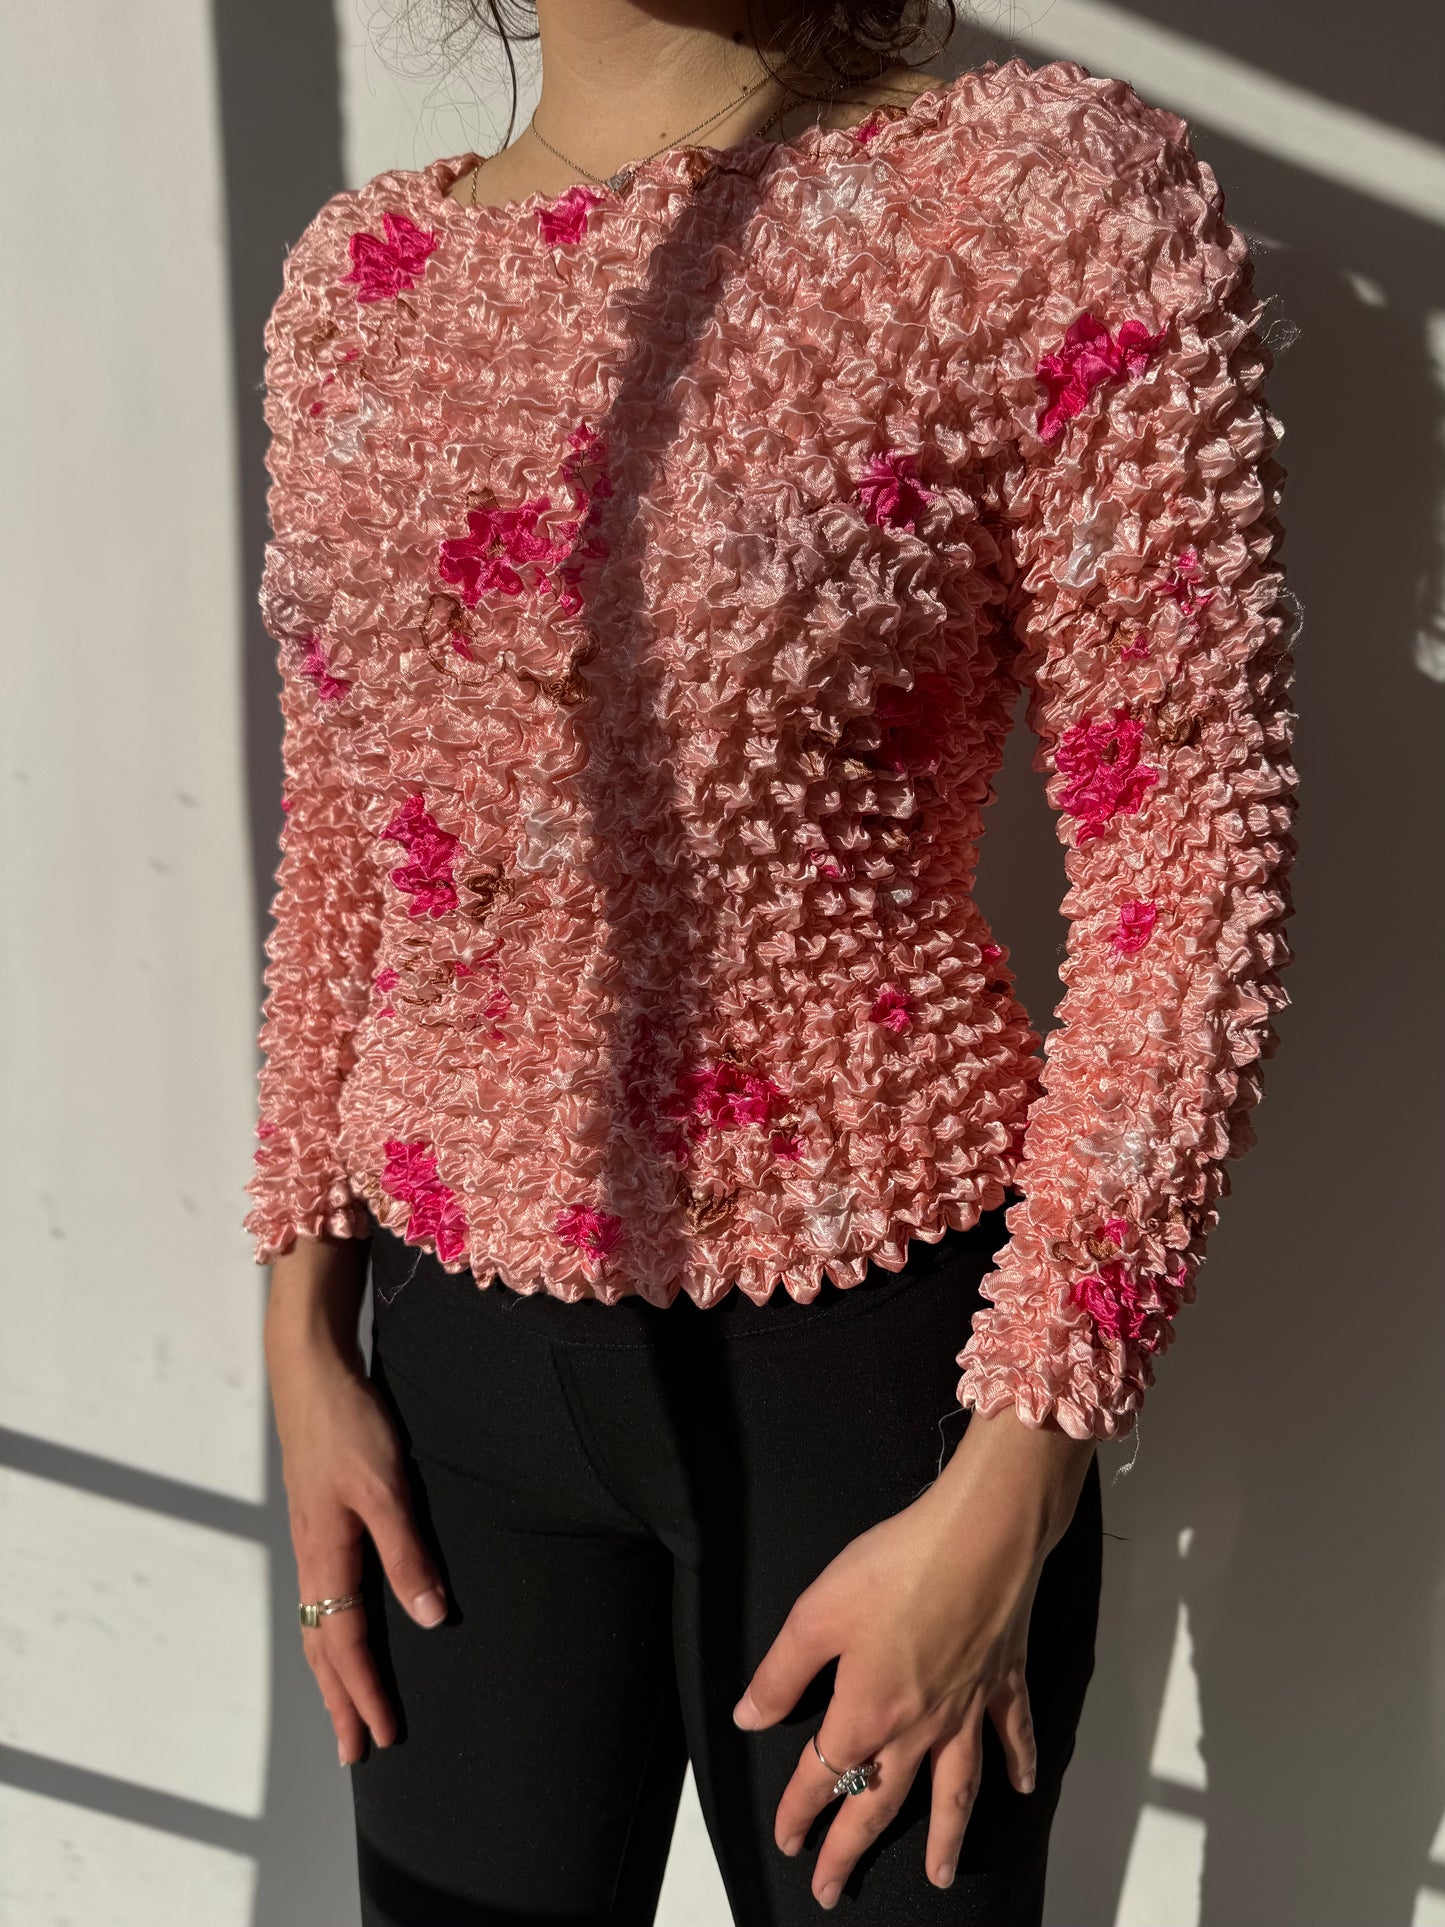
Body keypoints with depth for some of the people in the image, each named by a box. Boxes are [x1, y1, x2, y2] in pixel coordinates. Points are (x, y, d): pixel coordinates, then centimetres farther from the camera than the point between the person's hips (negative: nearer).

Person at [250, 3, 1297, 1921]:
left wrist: (1006, 1499, -13)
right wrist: (303, 1330, 8)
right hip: (464, 1349, 4)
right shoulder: (356, 272, 4)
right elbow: (338, 846, 10)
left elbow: (1189, 862, -13)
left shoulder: (1049, 184, -12)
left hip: (862, 1357, -4)